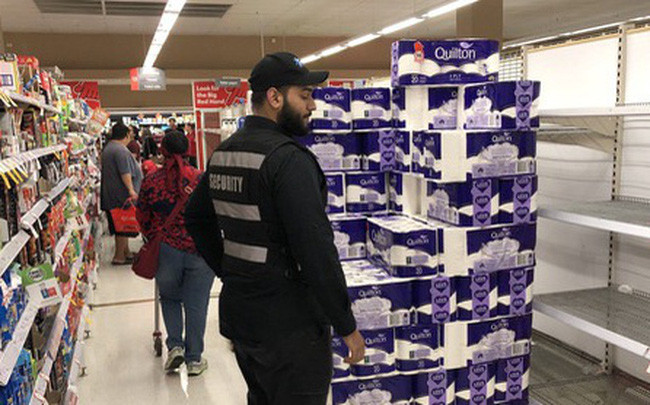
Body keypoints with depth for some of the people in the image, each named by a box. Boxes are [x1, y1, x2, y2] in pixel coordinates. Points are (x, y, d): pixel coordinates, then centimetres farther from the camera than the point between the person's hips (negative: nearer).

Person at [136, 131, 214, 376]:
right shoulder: (201, 179, -5)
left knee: (169, 298, 23)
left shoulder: (151, 182, -3)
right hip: (200, 249, -1)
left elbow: (143, 220, 7)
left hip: (166, 250, 1)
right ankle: (194, 359, 15)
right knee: (196, 304, 8)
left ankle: (175, 345, 11)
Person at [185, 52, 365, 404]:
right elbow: (316, 250, -24)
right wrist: (347, 326, -16)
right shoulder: (288, 158, -21)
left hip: (237, 313, 9)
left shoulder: (222, 154, 8)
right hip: (288, 324, -9)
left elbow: (196, 219, 19)